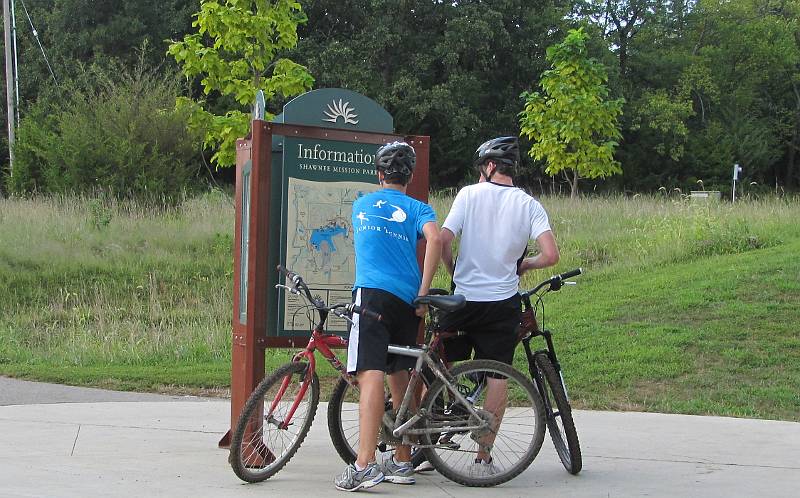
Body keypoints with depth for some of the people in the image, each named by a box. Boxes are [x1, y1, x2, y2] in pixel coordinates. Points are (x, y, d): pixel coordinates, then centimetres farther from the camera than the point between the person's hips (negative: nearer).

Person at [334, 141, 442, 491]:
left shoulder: (360, 205, 22)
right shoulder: (418, 209, 13)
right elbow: (434, 238, -9)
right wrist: (423, 292, -5)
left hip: (372, 292, -2)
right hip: (406, 299, 2)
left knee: (370, 374, -15)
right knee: (399, 377, 13)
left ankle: (364, 466, -27)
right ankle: (402, 462, 20)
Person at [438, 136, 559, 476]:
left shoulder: (469, 194, -3)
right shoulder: (529, 205, 0)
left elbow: (444, 239, -11)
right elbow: (551, 255, -10)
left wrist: (453, 269, 7)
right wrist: (524, 264, 11)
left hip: (463, 298, 0)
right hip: (503, 302, 0)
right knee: (497, 376, 6)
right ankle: (483, 457, 7)